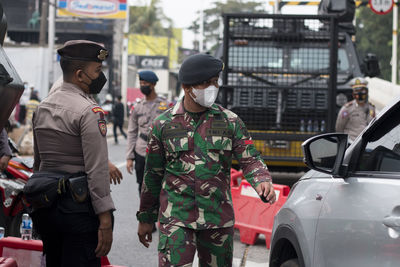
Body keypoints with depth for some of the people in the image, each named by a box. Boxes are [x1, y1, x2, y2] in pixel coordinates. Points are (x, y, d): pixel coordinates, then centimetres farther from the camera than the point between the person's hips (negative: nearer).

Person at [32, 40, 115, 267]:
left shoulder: (43, 107, 12)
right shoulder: (89, 111, -14)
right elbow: (97, 170, -19)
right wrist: (105, 222, -19)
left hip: (45, 206, 8)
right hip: (79, 208, -8)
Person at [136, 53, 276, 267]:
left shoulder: (229, 121, 5)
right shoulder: (163, 124, 3)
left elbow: (249, 159, 2)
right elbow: (152, 175, 9)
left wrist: (262, 180, -21)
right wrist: (146, 219, 12)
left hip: (218, 218, 2)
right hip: (176, 218, -2)